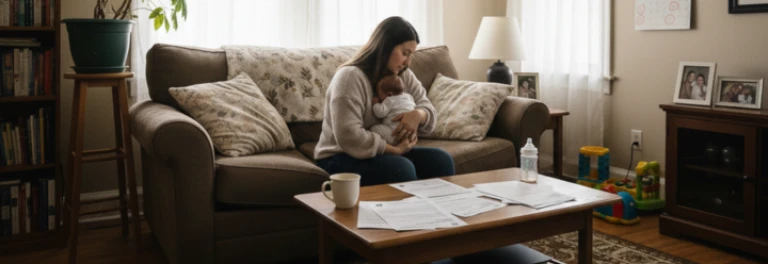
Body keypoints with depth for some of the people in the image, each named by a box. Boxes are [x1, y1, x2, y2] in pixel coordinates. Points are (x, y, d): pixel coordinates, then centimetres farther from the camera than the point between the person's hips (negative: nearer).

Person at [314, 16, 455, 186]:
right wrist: (396, 149, -22)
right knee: (401, 169, -33)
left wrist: (418, 115, -21)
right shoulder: (349, 77, -19)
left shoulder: (404, 76, 6)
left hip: (387, 152, 7)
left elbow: (428, 110, 4)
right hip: (342, 158, -7)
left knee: (441, 160, -14)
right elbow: (349, 137, -28)